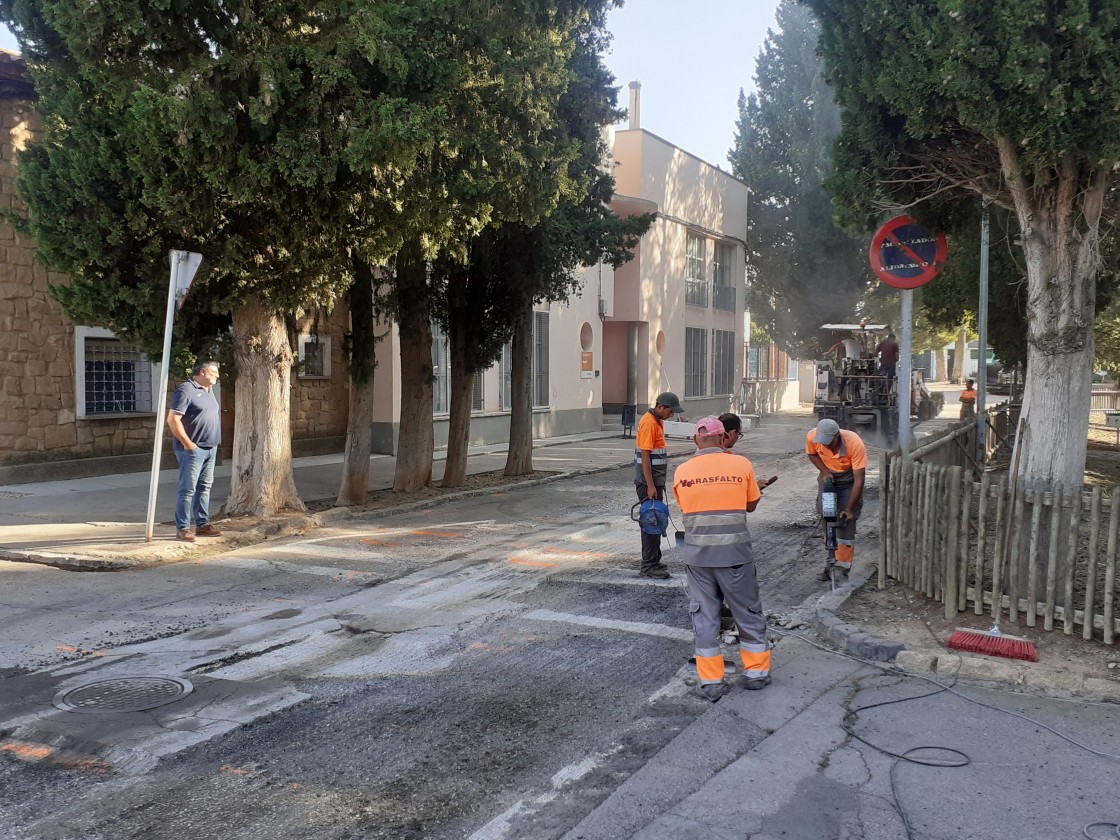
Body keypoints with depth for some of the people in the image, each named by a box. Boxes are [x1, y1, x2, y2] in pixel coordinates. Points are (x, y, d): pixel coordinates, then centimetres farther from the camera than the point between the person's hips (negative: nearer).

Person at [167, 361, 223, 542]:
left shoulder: (208, 391, 16)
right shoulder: (186, 389, -12)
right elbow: (173, 419, -18)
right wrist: (187, 443, -18)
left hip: (210, 449, 9)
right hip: (193, 449, -9)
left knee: (204, 487, 12)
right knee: (188, 489, -6)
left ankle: (202, 524, 19)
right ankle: (182, 528, -2)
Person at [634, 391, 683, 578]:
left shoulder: (658, 421, 12)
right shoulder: (649, 423, -19)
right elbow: (645, 456, -22)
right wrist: (650, 485, -23)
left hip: (656, 480, 10)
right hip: (648, 482, -10)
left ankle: (653, 561, 23)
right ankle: (648, 566, -2)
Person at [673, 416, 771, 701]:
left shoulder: (681, 471, 0)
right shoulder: (741, 464, -4)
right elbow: (751, 505, 7)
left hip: (697, 555, 2)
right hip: (734, 554, -1)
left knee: (704, 616, 11)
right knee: (748, 612, 16)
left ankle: (711, 681, 16)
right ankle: (756, 672, 27)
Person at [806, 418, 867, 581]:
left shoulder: (855, 444, -36)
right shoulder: (812, 436, -27)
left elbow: (859, 479, -31)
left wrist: (850, 509, -30)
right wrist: (824, 471, -18)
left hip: (849, 479, -3)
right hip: (828, 476, 4)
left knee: (846, 522, -8)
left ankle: (842, 568, -2)